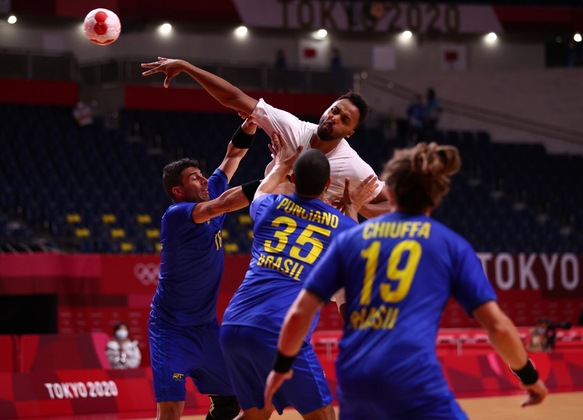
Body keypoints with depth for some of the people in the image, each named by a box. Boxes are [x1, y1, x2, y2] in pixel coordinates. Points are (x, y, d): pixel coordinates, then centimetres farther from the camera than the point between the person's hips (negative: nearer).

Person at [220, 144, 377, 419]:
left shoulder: (270, 206, 14)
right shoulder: (343, 225, 7)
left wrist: (280, 166, 58)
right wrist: (353, 208, 46)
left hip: (232, 327, 5)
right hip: (279, 334, -5)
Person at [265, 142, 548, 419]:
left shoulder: (350, 239, 17)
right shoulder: (451, 245, 11)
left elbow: (300, 312, 13)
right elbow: (496, 324, 7)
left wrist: (282, 366, 29)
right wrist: (529, 375, 21)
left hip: (353, 380, 4)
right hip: (414, 380, -4)